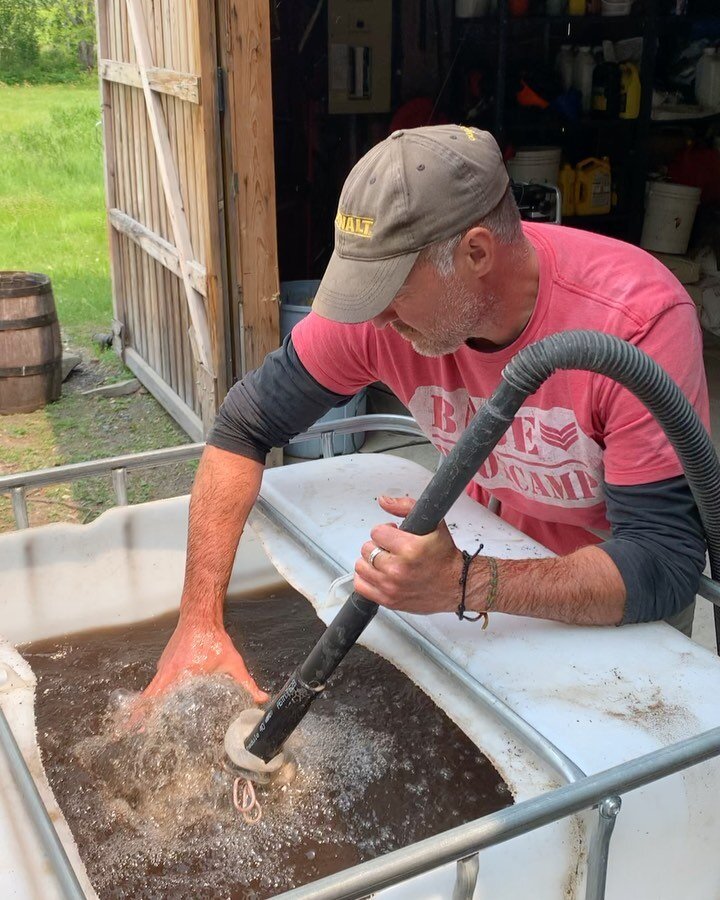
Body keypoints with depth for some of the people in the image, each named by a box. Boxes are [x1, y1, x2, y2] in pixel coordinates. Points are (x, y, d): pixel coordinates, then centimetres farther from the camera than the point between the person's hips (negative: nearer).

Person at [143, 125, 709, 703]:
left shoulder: (642, 323, -34)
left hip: (621, 595, -2)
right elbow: (245, 426, -13)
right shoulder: (378, 308, -23)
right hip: (499, 551, 3)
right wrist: (200, 619, -20)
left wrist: (464, 584, -51)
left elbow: (667, 564, -36)